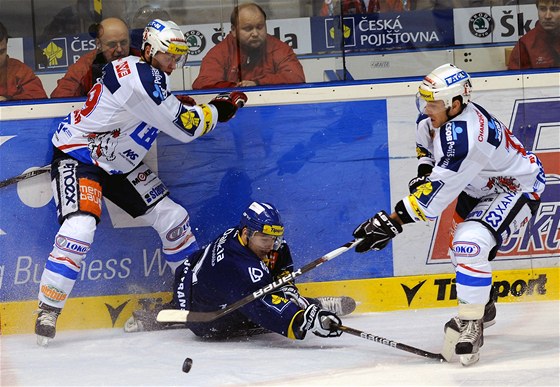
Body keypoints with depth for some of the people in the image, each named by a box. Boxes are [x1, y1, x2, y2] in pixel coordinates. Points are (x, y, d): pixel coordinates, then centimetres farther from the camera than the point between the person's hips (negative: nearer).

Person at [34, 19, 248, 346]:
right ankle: (48, 309, -18)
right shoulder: (142, 78, -26)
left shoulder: (151, 75, 5)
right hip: (77, 156, -10)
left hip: (118, 163, 10)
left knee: (172, 216, 8)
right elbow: (186, 128, -24)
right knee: (80, 228, -28)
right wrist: (220, 109, -11)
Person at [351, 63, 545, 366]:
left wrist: (392, 222, -36)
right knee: (460, 249, 22)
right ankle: (482, 305, 47)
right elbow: (427, 142, 16)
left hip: (517, 189, -10)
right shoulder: (433, 117, -10)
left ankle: (470, 324, -18)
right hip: (481, 186, 10)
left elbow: (438, 191, -38)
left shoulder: (465, 136, -39)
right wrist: (424, 172, -2)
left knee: (471, 243, -29)